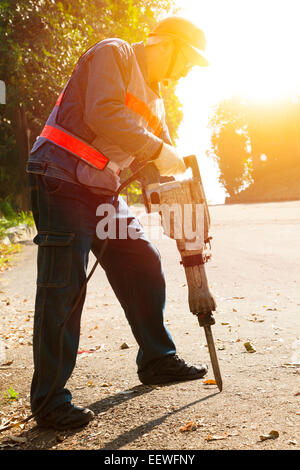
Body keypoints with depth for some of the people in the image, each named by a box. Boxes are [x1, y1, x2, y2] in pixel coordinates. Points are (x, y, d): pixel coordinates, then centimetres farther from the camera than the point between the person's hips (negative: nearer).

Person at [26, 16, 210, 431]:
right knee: (64, 284, -11)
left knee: (143, 265, 8)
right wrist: (159, 151, -19)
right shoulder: (113, 54, -5)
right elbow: (103, 114, -23)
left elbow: (168, 168, 19)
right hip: (61, 179, -9)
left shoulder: (153, 98, 20)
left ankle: (157, 360, 23)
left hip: (103, 191, 9)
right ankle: (49, 400, -3)